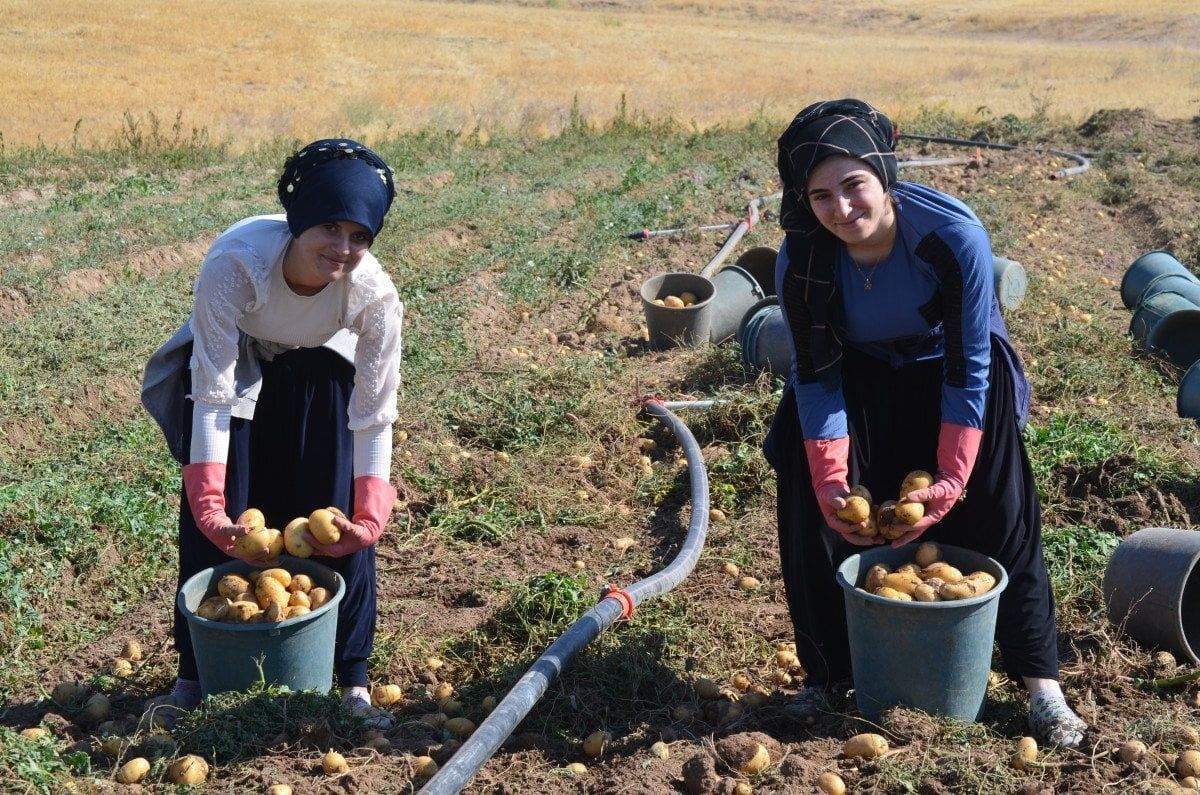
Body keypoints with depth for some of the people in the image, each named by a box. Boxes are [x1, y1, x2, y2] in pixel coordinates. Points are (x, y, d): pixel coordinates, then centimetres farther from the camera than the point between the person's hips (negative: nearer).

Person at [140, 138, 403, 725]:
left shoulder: (376, 296, -33)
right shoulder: (233, 265, -40)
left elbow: (373, 418, -22)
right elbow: (212, 396, -33)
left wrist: (368, 518, -27)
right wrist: (210, 507, -36)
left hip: (323, 376, 1)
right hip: (234, 366, -1)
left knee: (340, 526, -4)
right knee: (213, 526, -1)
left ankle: (352, 682, 11)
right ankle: (193, 676, 17)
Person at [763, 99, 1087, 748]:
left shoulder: (956, 234, -34)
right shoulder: (801, 260, -27)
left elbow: (969, 367, -25)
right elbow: (816, 377, -17)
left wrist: (951, 478, -28)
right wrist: (830, 482, -26)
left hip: (945, 373, -1)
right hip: (859, 380, 2)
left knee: (996, 513, -7)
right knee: (815, 507, -8)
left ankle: (1040, 682, 4)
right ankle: (826, 672, 9)